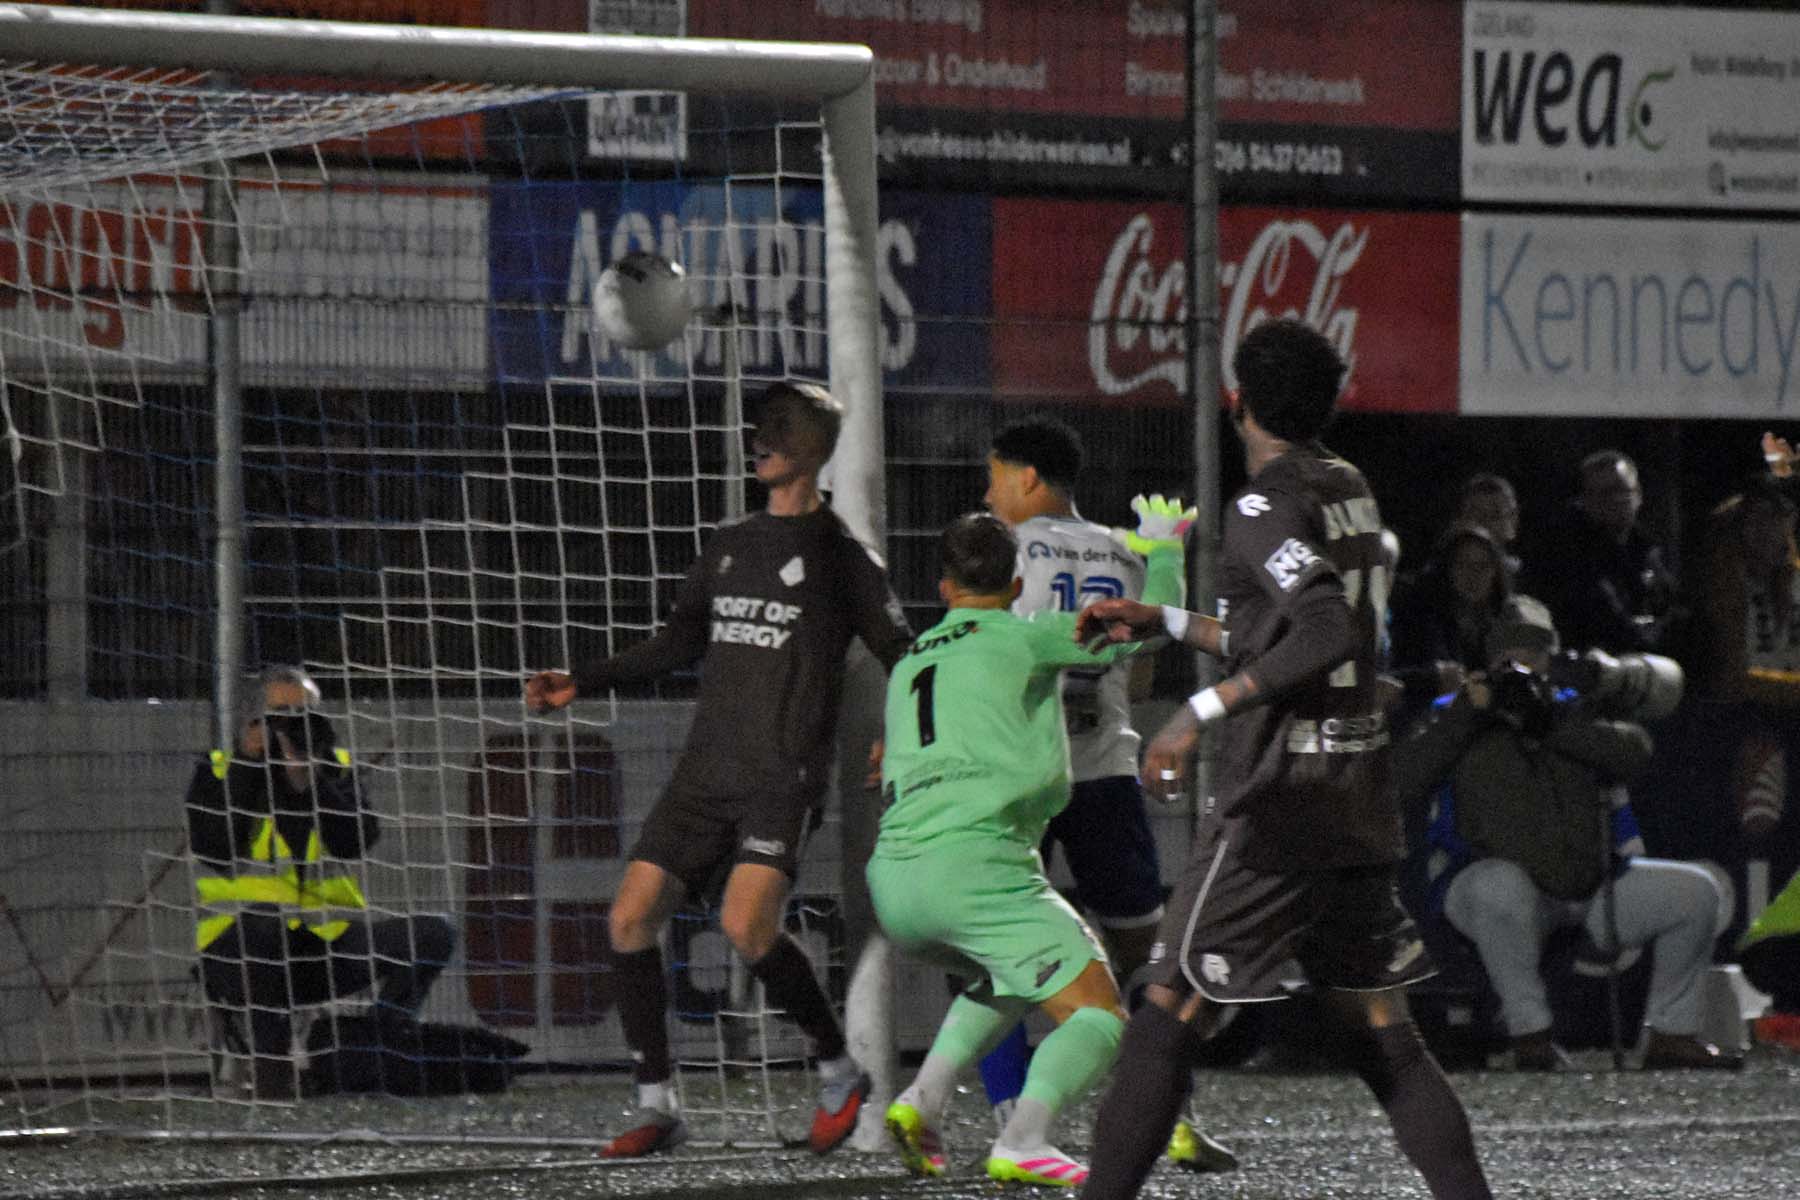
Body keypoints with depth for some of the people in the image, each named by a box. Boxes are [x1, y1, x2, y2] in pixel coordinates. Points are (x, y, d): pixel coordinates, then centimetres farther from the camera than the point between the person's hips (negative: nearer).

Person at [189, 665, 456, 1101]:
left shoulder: (336, 770, 10)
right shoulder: (218, 772, 3)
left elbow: (357, 842, -8)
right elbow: (214, 851, -15)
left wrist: (308, 781, -17)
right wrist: (246, 766, -13)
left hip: (323, 949, 3)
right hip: (239, 958, -3)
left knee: (433, 934, -15)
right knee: (263, 922, -39)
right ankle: (271, 1070, -27)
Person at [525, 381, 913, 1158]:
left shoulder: (840, 556, 2)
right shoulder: (728, 548, 19)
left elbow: (902, 661, -1)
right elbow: (680, 645, 26)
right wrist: (581, 684, 18)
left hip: (783, 779, -6)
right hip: (705, 773, 6)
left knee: (746, 926, -24)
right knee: (630, 919, -5)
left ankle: (839, 1072, -3)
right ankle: (657, 1107, 4)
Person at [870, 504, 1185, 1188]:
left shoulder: (908, 666, 25)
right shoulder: (1023, 639, 6)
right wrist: (1163, 549, 21)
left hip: (892, 878, 7)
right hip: (976, 866, -7)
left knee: (1016, 974, 32)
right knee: (1099, 1014, -3)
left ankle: (924, 1098, 12)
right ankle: (1022, 1142, -26)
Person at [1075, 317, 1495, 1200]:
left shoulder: (1267, 506, -12)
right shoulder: (1350, 491, 14)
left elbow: (1328, 635, -26)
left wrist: (1207, 708, -25)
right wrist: (1161, 623, 30)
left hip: (1277, 806, -8)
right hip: (1360, 805, 8)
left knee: (1170, 1019, -4)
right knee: (1379, 1035, 10)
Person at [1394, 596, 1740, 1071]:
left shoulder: (1574, 708, 15)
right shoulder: (1453, 714, 8)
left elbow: (1635, 753, -3)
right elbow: (1405, 778, -9)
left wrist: (1554, 726, -13)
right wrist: (1465, 714, -16)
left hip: (1587, 886, 4)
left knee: (1695, 890, -7)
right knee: (1500, 882, -40)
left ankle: (1672, 1035, 1)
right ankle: (1529, 1036, -30)